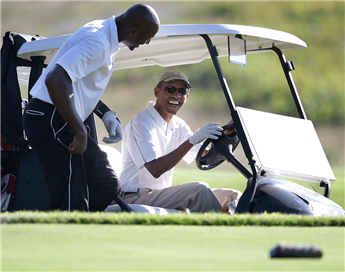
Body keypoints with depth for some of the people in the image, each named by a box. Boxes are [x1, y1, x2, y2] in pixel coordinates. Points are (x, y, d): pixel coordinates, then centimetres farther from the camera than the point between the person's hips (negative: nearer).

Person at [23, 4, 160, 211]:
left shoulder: (105, 37, 14)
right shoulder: (97, 42, -20)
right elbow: (56, 80, -32)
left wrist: (106, 114, 11)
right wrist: (80, 132, -26)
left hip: (65, 123, 11)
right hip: (51, 122, -11)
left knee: (108, 187, 10)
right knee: (72, 203, -12)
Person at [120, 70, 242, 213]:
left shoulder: (179, 125, 15)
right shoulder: (140, 122, -12)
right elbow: (155, 169, -24)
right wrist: (192, 140, -29)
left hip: (164, 195, 9)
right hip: (136, 198, -9)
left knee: (233, 196, -1)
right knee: (199, 189, -30)